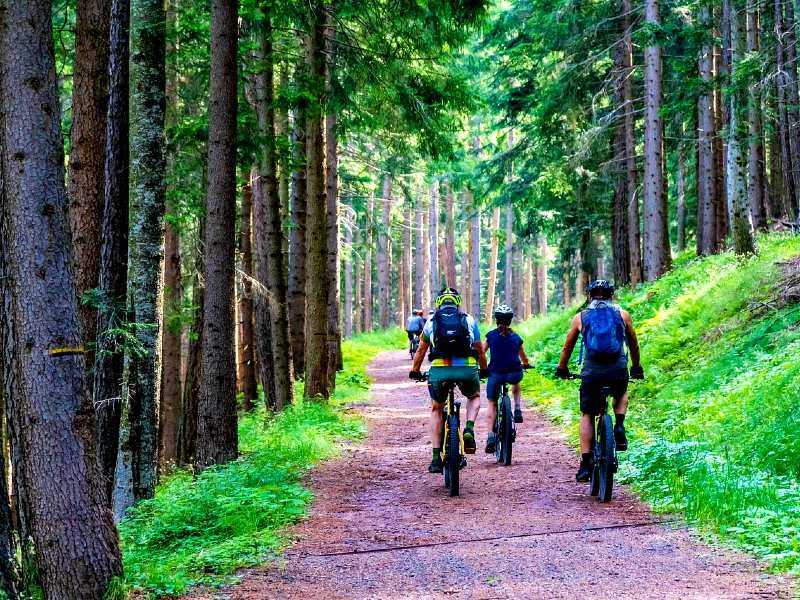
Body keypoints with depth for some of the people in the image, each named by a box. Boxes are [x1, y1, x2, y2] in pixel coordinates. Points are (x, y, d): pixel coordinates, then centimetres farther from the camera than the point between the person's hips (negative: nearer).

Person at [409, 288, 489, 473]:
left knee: (436, 409, 24)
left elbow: (421, 350, 27)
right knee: (475, 397, 32)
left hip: (439, 370, 0)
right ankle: (469, 430, 3)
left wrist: (415, 371, 43)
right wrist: (484, 370, 45)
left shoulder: (432, 321, 17)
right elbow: (480, 351, 27)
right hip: (467, 369, 0)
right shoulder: (469, 320, 17)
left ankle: (436, 458, 15)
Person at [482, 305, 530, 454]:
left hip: (496, 374, -2)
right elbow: (524, 359, 22)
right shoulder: (516, 337, 11)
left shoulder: (491, 335, 6)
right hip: (514, 373, 2)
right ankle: (518, 410, 19)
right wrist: (525, 364, 45)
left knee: (491, 403, 15)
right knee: (516, 385, 39)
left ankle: (491, 436, 1)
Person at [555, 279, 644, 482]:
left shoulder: (581, 317, 12)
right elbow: (633, 344, 24)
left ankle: (586, 463, 2)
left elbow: (568, 347, 21)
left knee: (587, 415, 12)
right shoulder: (622, 315, 12)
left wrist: (562, 369, 36)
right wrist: (636, 367, 39)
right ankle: (619, 428, 9)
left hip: (591, 372, -1)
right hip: (618, 371, 1)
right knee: (621, 394, 34)